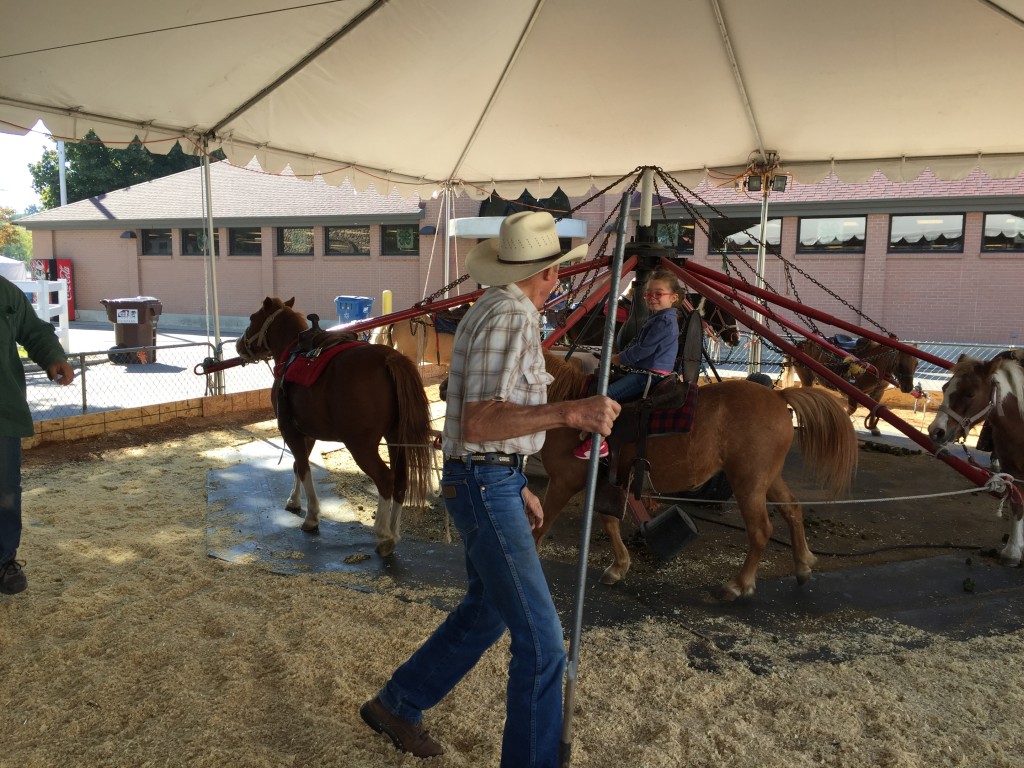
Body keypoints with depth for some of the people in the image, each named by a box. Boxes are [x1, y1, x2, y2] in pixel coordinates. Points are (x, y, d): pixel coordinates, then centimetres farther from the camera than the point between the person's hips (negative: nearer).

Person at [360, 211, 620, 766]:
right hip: (487, 489, -10)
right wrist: (569, 413, -34)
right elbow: (477, 424, -25)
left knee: (484, 611, 23)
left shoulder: (488, 310, 13)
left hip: (488, 482, 10)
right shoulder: (512, 316, -18)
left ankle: (396, 705, 38)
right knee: (541, 641, -4)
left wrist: (518, 487, 20)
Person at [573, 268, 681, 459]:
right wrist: (621, 356, 9)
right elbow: (636, 345, 25)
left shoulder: (665, 321, -16)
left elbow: (642, 350, -19)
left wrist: (619, 359, -6)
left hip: (649, 376, -11)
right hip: (640, 372, 11)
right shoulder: (655, 318, 19)